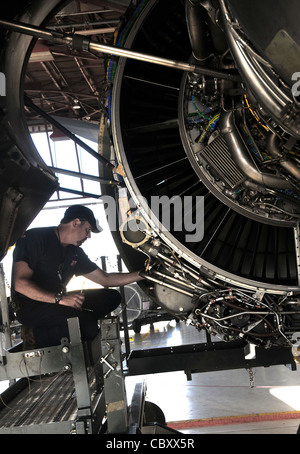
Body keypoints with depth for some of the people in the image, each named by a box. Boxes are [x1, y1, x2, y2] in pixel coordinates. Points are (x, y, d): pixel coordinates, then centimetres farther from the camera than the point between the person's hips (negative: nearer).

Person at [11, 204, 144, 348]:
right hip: (31, 307, -9)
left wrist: (141, 275, 6)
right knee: (87, 324, -30)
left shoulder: (76, 253, 12)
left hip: (57, 301, 9)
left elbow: (105, 279, 14)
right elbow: (20, 284, -20)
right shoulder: (34, 238, -10)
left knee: (111, 297, -4)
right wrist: (60, 298, -29)